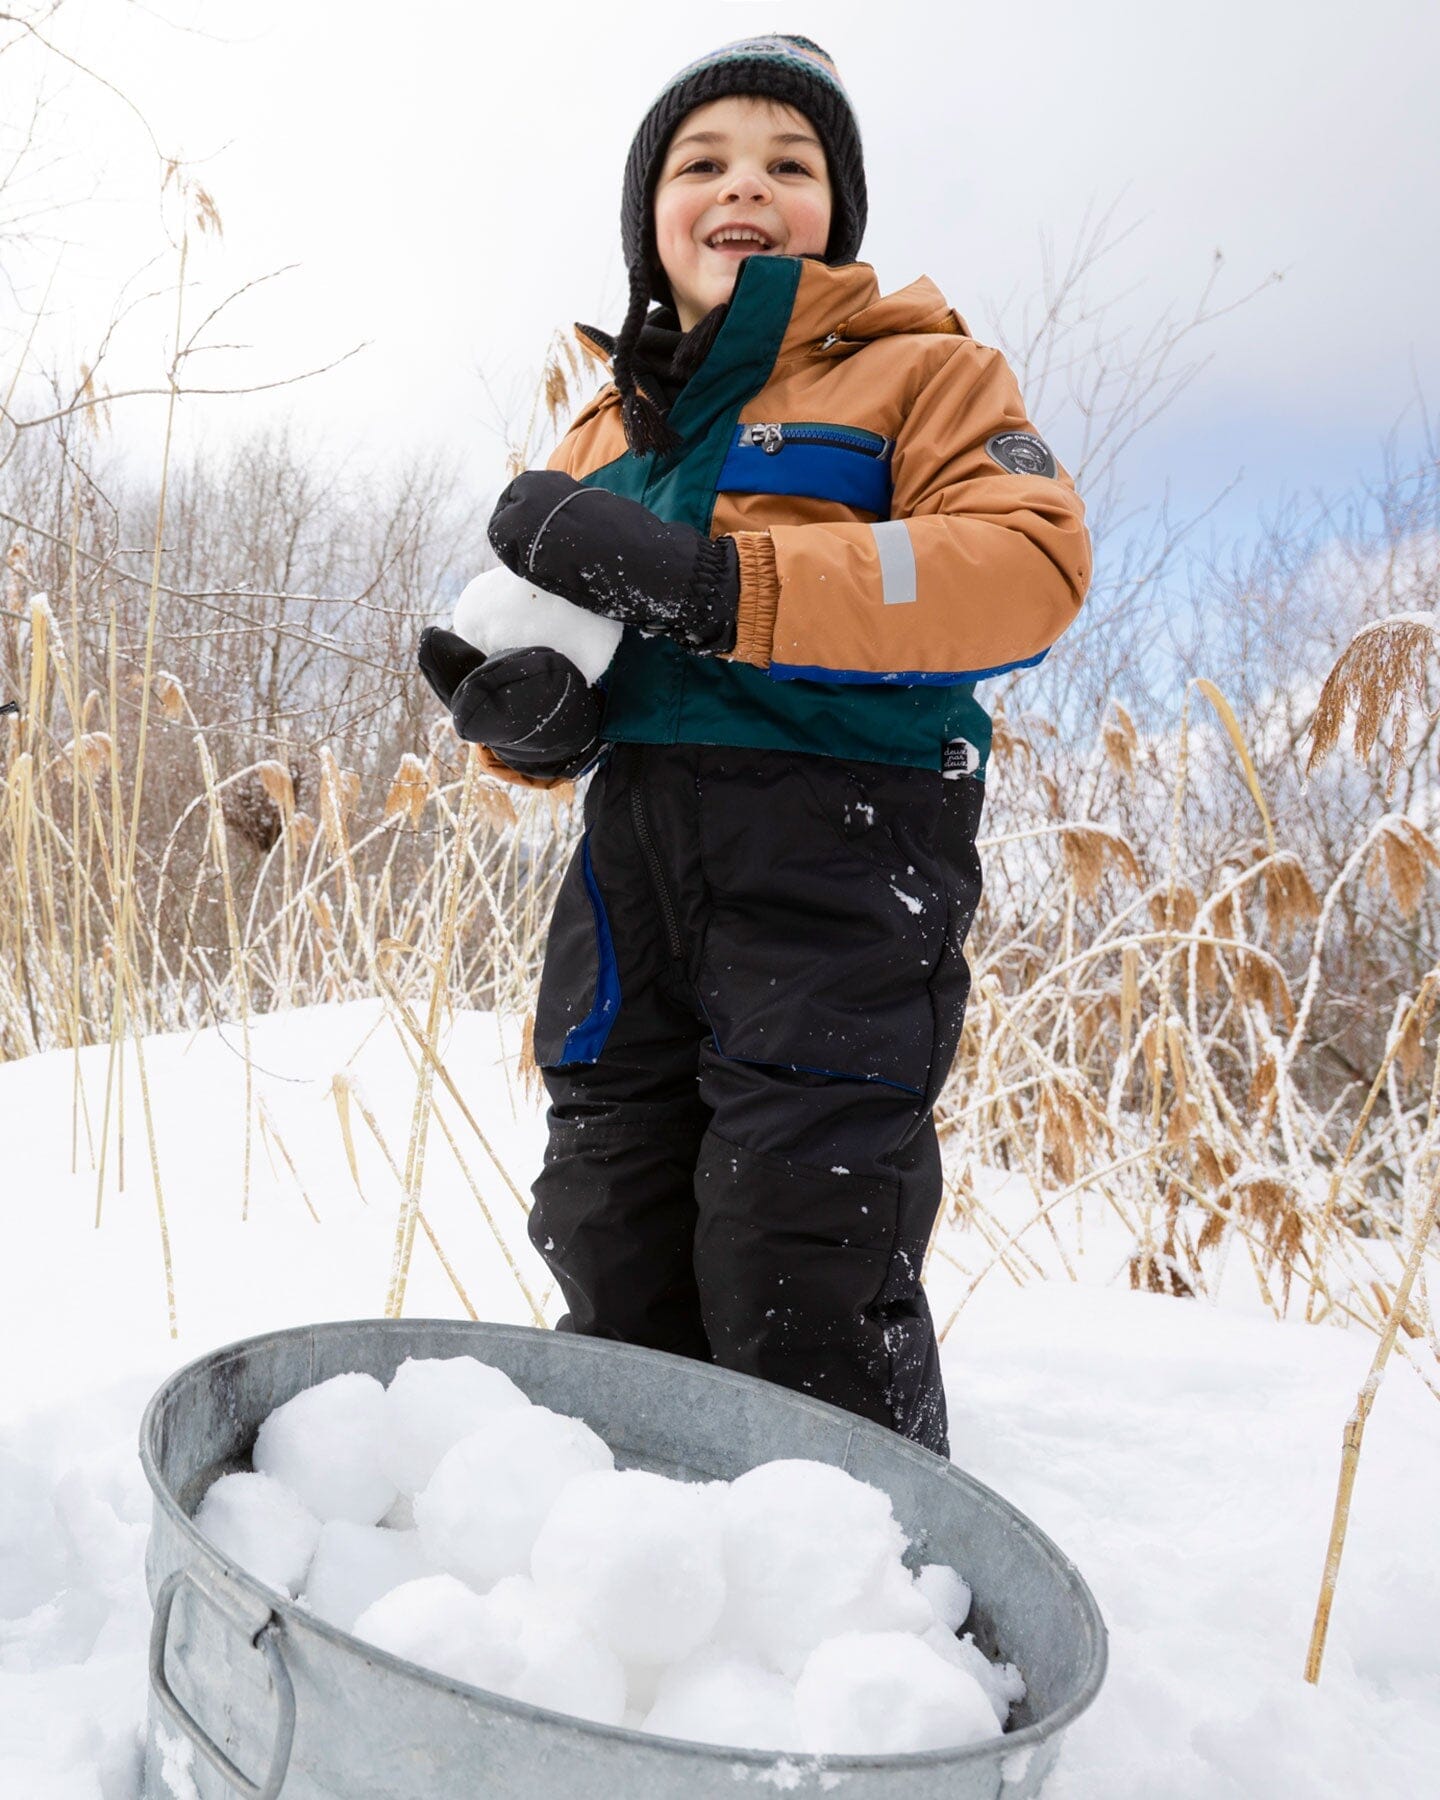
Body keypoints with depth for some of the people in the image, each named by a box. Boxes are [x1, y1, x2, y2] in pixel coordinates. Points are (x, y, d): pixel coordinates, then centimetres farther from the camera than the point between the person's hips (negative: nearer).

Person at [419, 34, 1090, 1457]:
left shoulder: (915, 367, 7)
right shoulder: (605, 434, 23)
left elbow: (1031, 565, -11)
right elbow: (558, 648, 23)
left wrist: (705, 581, -19)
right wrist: (521, 711, -5)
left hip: (840, 850, -5)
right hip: (635, 858, 6)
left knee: (802, 1316, -8)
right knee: (617, 1294, 10)